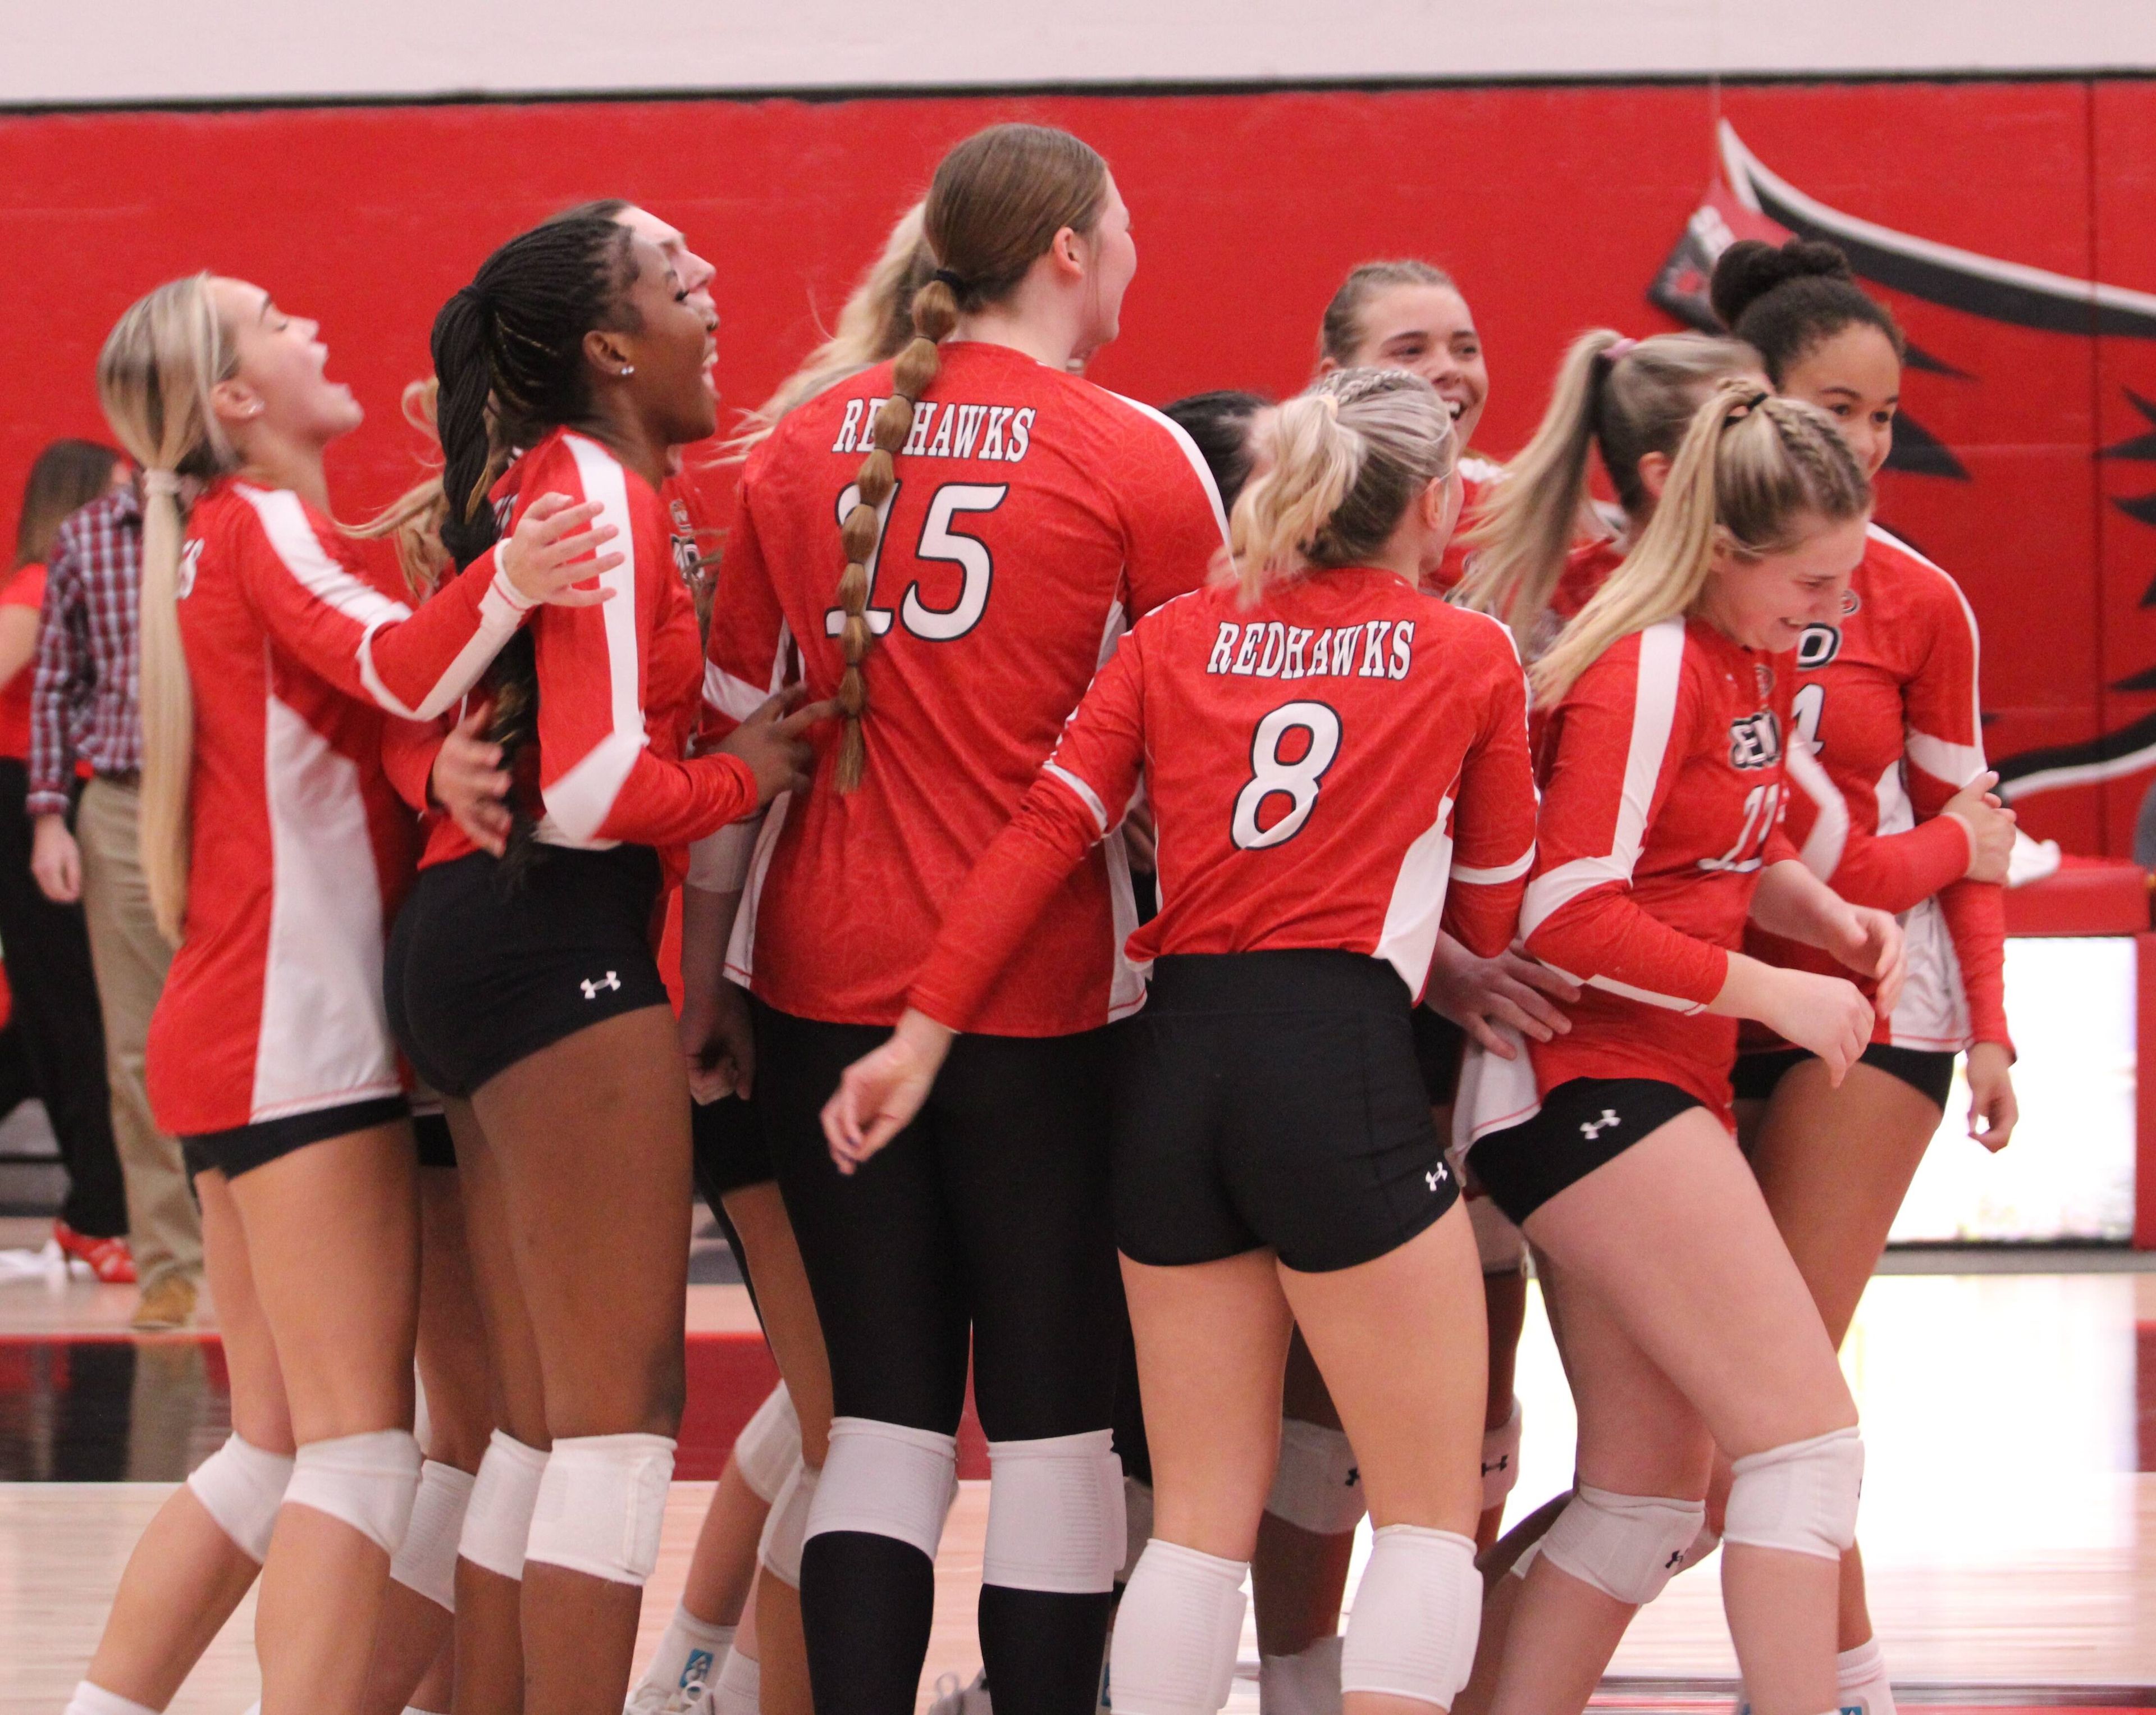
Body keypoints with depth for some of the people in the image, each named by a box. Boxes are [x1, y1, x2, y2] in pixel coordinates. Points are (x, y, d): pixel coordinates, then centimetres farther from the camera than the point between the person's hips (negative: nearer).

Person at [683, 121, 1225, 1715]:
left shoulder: (806, 445, 7)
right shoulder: (1135, 459, -6)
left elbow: (734, 728, 11)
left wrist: (708, 967, 18)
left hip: (825, 978, 4)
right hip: (1047, 986, -4)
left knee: (882, 1404, 8)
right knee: (1052, 1407, 4)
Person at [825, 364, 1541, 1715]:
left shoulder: (1177, 637, 13)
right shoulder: (1472, 656, 5)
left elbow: (1046, 829, 3)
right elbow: (1493, 914, 12)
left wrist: (926, 1031, 1)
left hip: (1174, 1057, 5)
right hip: (1342, 1058, -5)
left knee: (1204, 1516, 11)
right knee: (1433, 1509, 3)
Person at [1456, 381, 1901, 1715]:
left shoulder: (1763, 658, 13)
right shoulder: (1648, 666, -15)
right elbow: (1571, 916, -20)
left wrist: (1829, 916, 6)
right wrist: (1770, 991, -16)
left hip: (1664, 1088, 10)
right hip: (1589, 1083, -10)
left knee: (1654, 1485, 9)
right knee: (1808, 1430, -13)